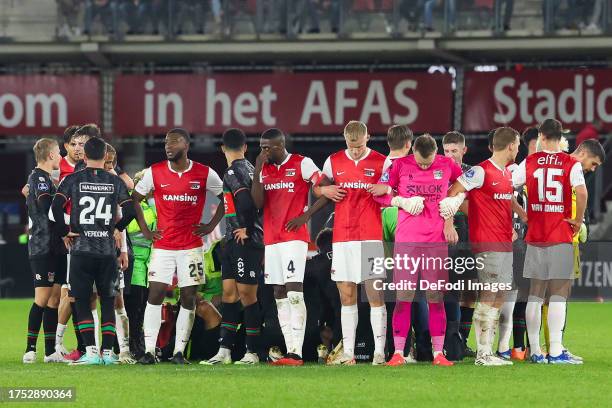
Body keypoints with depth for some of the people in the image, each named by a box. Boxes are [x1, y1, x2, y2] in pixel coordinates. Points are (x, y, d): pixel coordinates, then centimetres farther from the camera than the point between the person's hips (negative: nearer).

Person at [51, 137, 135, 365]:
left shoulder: (73, 180, 0)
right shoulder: (115, 182, 5)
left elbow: (56, 206, -11)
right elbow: (129, 210, -1)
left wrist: (64, 232, 0)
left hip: (81, 249, -2)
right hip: (107, 250, 2)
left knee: (82, 302, 3)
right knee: (108, 303, 8)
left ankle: (90, 351, -7)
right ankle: (107, 352, 4)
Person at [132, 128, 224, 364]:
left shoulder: (204, 174, -2)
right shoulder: (155, 172, 1)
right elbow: (135, 199, 13)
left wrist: (211, 226, 4)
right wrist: (145, 230, 6)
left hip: (191, 246, 0)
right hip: (162, 245, 0)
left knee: (188, 298, 0)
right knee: (155, 294, -7)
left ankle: (179, 351, 7)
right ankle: (149, 351, -6)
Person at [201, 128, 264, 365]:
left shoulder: (233, 172, -14)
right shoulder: (248, 169, 16)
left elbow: (246, 202, -27)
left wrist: (246, 229, -14)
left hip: (244, 241, -10)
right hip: (234, 242, 10)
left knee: (246, 294, -5)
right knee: (229, 293, 8)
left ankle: (252, 352, 0)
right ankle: (224, 351, 9)